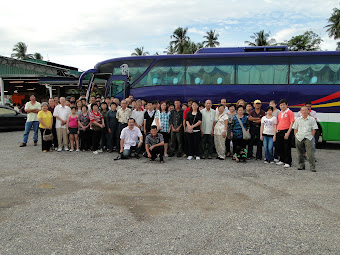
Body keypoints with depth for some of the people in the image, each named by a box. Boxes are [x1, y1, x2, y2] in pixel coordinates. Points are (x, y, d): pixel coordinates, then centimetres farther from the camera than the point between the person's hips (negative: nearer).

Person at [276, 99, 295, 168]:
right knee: (280, 147, 12)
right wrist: (277, 130, 11)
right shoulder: (280, 113, 17)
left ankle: (288, 162, 2)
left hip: (286, 132, -7)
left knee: (287, 148, -4)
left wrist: (288, 133, -18)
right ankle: (282, 160, 26)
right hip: (279, 132, 7)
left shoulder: (290, 112, -5)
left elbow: (292, 123, -11)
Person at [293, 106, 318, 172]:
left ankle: (312, 167, -4)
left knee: (310, 153, -9)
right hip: (299, 138, 2)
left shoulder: (312, 119, 4)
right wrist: (296, 136, 1)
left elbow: (314, 129, 5)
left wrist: (311, 137, -3)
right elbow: (295, 129, 11)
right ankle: (301, 165, 21)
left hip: (308, 138, -2)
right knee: (300, 153, 9)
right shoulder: (298, 119, 8)